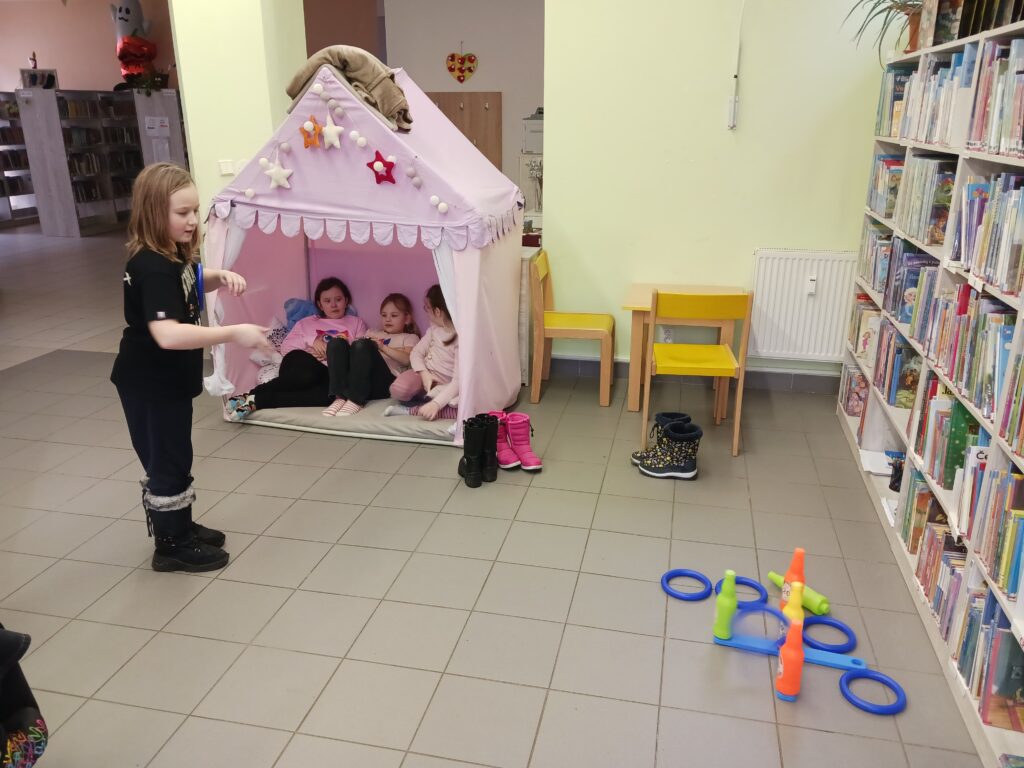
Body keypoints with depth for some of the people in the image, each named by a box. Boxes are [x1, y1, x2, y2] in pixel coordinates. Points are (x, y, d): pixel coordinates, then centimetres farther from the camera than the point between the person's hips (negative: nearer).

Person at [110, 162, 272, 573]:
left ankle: (176, 529, 37)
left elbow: (191, 283, 25)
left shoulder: (171, 255, 4)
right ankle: (173, 546, 19)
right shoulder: (152, 267, -28)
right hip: (151, 384, -10)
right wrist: (234, 334, -42)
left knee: (167, 458, 21)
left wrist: (221, 277, 2)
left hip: (165, 379, 10)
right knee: (168, 460, 3)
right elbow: (167, 334, -40)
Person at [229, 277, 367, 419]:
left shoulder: (356, 322, 23)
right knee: (309, 371, -41)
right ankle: (253, 394, -35)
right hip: (301, 368, 1)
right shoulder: (306, 323, 26)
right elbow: (285, 347, 14)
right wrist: (310, 340, -1)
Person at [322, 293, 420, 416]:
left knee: (362, 345, -31)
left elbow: (407, 359, -1)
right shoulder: (372, 333, 37)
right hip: (355, 379, 5)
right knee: (337, 343, -18)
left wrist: (383, 347, -11)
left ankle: (356, 400, -33)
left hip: (384, 382, -5)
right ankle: (340, 397, -28)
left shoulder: (409, 338, 21)